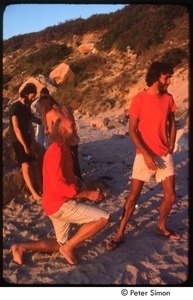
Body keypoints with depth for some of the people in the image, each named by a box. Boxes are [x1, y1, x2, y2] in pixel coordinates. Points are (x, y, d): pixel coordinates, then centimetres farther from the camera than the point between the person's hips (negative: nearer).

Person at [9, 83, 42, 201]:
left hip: (27, 140, 8)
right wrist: (25, 146, -18)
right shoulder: (15, 106, -14)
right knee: (26, 165, -13)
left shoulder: (27, 107, 10)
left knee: (34, 164, 4)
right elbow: (16, 128, -19)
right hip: (18, 141, -8)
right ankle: (34, 193, -12)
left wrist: (32, 143, 0)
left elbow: (30, 126, 9)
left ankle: (41, 189, 9)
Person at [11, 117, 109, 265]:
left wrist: (84, 187, 0)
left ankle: (22, 247, 18)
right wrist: (87, 194, -21)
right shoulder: (56, 150, -20)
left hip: (60, 203, 10)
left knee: (60, 244, 22)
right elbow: (58, 186, -27)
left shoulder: (64, 149, 13)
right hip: (60, 204, -10)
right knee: (103, 218, -14)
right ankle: (69, 247, -3)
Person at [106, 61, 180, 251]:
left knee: (170, 196, 5)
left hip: (165, 155, 5)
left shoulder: (168, 99, 3)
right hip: (145, 155, -4)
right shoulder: (139, 100, -11)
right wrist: (146, 154, -18)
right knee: (133, 196, -2)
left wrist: (171, 147, 4)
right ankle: (120, 233, 11)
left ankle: (161, 227, 29)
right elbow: (132, 130, -12)